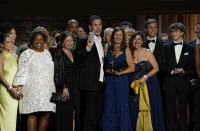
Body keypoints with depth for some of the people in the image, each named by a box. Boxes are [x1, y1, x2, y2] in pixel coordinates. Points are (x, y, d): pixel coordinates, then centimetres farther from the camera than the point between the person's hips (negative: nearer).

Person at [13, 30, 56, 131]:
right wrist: (17, 87, -12)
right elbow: (21, 73, -3)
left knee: (46, 115, -1)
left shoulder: (47, 53, 18)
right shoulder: (26, 54, 3)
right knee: (33, 114, -8)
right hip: (33, 90, -5)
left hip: (47, 89, 5)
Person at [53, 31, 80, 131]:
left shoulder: (73, 55, 18)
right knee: (65, 116, -7)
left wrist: (76, 87, 15)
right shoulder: (59, 55, -4)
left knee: (74, 115, 3)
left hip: (74, 89, 7)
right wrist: (64, 87, -20)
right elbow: (57, 73, -12)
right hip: (64, 89, -6)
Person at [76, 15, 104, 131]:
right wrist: (88, 47, -31)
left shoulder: (102, 42, 17)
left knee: (99, 111, 11)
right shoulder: (84, 42, -6)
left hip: (101, 82, 7)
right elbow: (79, 61, -18)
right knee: (89, 112, -7)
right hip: (90, 83, -7)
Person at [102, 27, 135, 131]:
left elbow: (132, 68, -4)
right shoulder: (107, 48, 7)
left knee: (122, 107, 0)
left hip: (122, 81, -2)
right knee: (109, 107, 2)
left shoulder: (126, 50, 1)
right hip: (109, 82, 2)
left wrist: (119, 73, -13)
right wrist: (107, 70, -9)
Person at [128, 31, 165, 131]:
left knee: (149, 111, -2)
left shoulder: (147, 52, -2)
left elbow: (156, 68, -5)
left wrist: (145, 77, -15)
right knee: (136, 112, 2)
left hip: (149, 85, -2)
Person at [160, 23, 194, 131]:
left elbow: (192, 67, 4)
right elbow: (161, 66, 5)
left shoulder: (189, 48, 8)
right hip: (169, 83, 1)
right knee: (170, 111, 2)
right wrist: (172, 71, -11)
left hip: (183, 82, -1)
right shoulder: (166, 48, 11)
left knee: (183, 111, 1)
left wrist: (183, 71, -13)